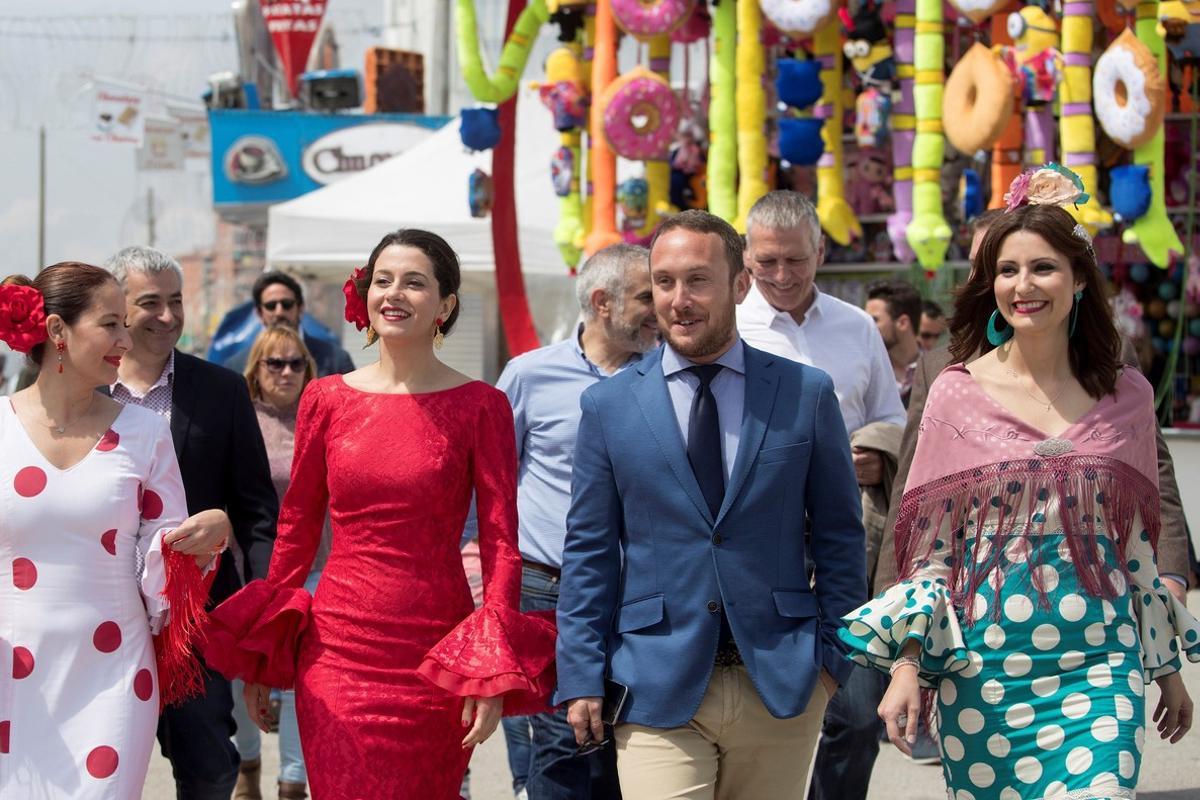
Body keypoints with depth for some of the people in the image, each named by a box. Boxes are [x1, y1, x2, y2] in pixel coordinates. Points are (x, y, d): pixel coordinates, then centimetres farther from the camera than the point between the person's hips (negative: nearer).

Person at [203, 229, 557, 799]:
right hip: (337, 649, 2)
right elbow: (296, 526, 13)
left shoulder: (480, 406, -1)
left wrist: (493, 672, -12)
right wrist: (261, 661, 11)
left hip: (435, 656, -2)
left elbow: (500, 540, -3)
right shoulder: (326, 399, 6)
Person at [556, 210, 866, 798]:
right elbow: (588, 552, 5)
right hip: (658, 689, -1)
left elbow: (838, 533, 8)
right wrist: (583, 679, 0)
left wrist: (834, 653, 2)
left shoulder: (807, 394, 3)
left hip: (782, 683, 1)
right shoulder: (608, 406, 4)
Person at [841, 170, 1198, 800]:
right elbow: (928, 543, 2)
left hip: (1099, 664, 1)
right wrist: (906, 664, -6)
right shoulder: (958, 392, 0)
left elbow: (1138, 542, 13)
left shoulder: (1126, 395, 5)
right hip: (984, 667, 0)